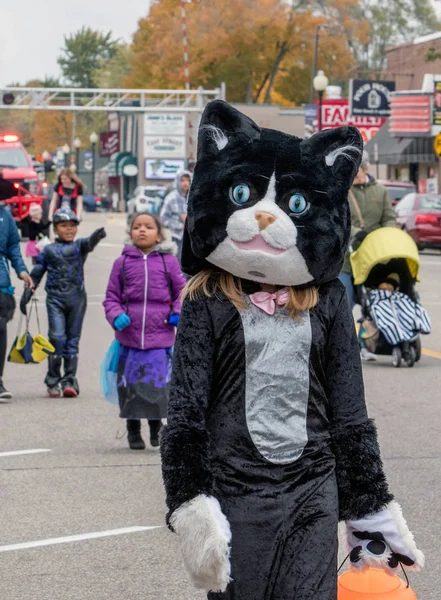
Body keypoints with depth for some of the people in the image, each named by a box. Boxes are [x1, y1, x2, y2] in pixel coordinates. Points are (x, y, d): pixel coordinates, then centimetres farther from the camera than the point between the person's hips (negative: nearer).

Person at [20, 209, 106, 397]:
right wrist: (26, 295, 7)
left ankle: (70, 380, 8)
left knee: (72, 339, 4)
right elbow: (36, 275, 13)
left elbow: (89, 243, -17)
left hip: (77, 299, 1)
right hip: (55, 299, -1)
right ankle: (53, 381, 0)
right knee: (57, 338, -10)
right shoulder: (48, 251, 9)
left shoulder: (79, 246, 7)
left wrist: (96, 237, -40)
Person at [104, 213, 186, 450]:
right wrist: (116, 316, -7)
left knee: (158, 384, -4)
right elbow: (111, 296, 10)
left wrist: (178, 313, -5)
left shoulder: (168, 262, 6)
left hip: (160, 336, -1)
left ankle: (156, 426, 20)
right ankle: (133, 430, 23)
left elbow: (182, 292, 12)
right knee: (131, 384, 5)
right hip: (129, 337, 1)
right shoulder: (122, 263, 7)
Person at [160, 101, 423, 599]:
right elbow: (185, 413, -4)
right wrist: (190, 506, -11)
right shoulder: (208, 304, -3)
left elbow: (349, 416, 8)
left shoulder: (327, 304, 4)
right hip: (235, 493, -1)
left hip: (312, 494, 2)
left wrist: (372, 520, 8)